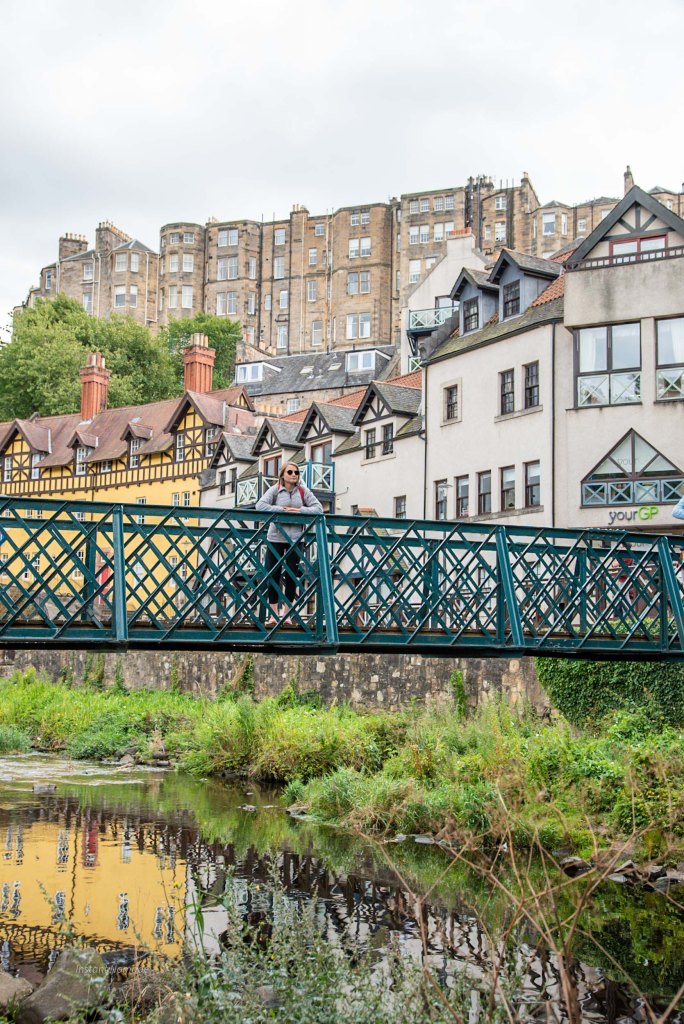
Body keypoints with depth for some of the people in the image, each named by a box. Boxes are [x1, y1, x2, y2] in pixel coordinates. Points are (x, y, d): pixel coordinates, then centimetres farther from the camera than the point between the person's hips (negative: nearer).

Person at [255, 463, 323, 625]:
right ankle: (274, 614, 10)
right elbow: (260, 505, -13)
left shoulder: (303, 491, 5)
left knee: (291, 576, 4)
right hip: (276, 537, -1)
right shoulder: (275, 490, 0)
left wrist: (300, 511, -15)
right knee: (273, 575, 2)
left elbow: (318, 508, -1)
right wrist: (282, 510, -19)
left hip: (295, 538, 1)